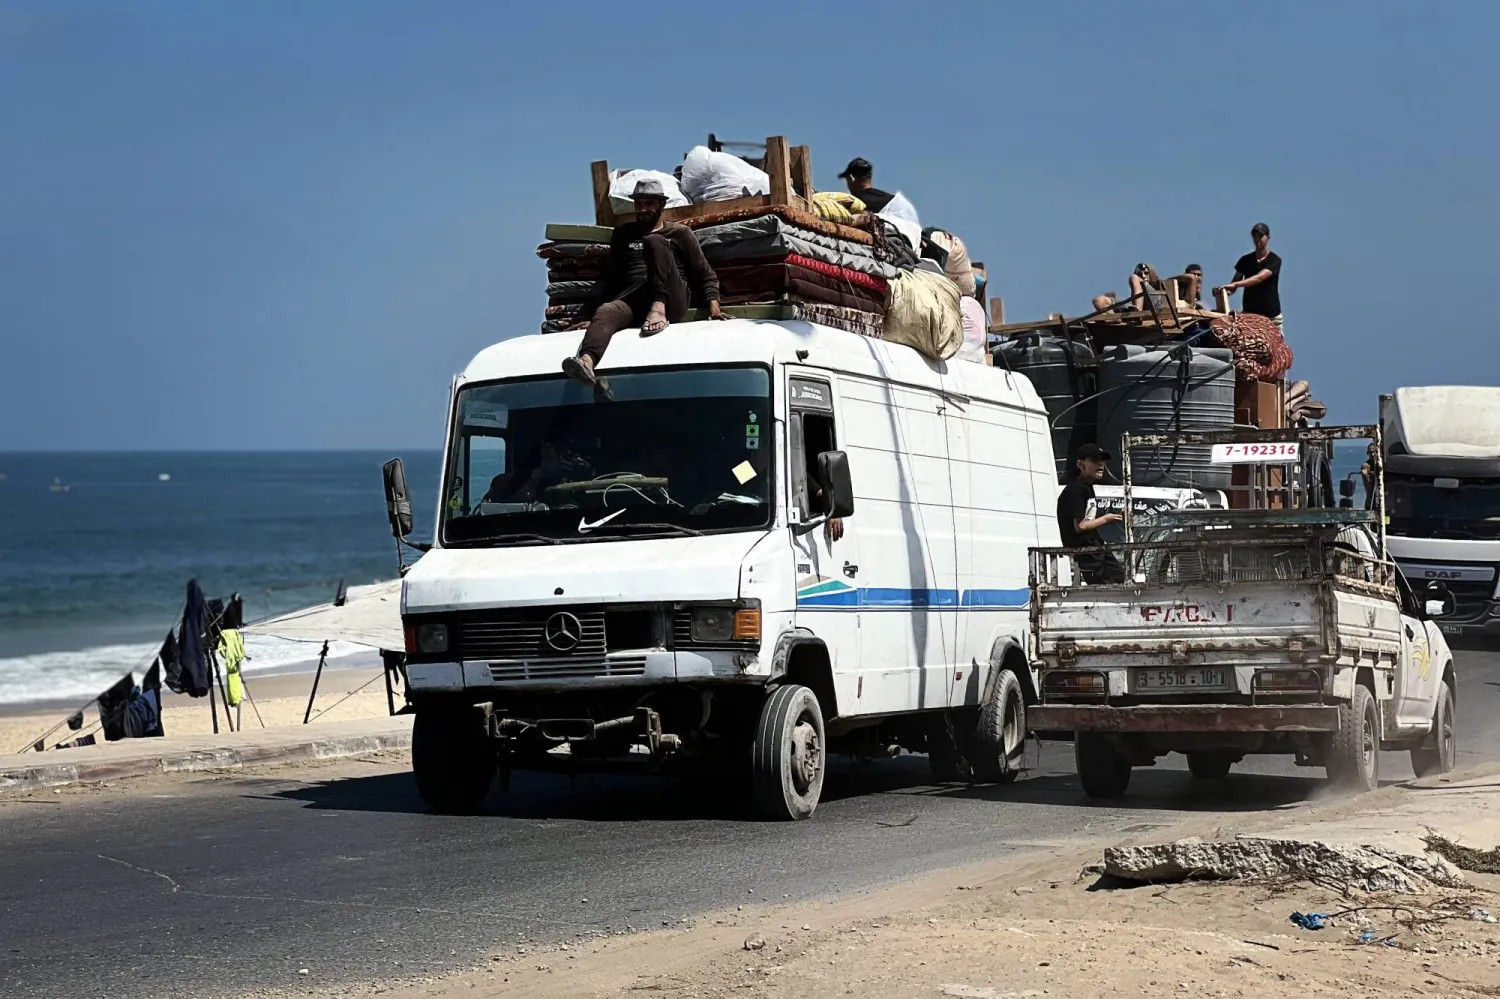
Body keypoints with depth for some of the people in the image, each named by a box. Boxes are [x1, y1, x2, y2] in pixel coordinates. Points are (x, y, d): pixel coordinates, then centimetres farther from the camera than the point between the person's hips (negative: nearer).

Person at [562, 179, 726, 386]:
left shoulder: (680, 233, 19)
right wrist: (606, 302, 9)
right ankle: (586, 360, -65)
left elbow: (705, 275, 13)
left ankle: (659, 309, -42)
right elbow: (612, 276, 25)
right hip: (631, 299, 2)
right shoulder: (623, 234, 27)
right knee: (605, 312, -34)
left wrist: (713, 307, -3)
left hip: (671, 301, -2)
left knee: (654, 242, -23)